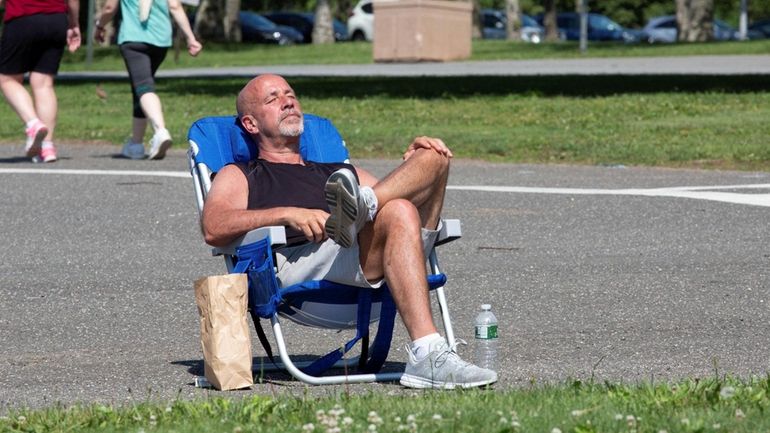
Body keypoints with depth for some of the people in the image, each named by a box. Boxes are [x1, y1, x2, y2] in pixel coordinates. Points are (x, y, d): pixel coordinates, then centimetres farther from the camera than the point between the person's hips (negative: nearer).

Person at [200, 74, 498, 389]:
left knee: (434, 156, -8)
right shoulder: (239, 176, 27)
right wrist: (287, 214, -12)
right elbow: (213, 228, 3)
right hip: (297, 260, -5)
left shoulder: (340, 172, 43)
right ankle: (427, 355, -51)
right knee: (398, 213, -34)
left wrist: (415, 161, 7)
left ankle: (361, 204, -37)